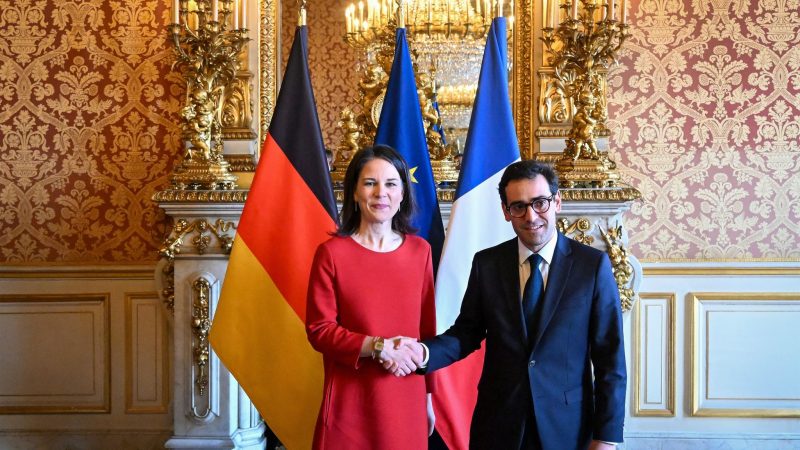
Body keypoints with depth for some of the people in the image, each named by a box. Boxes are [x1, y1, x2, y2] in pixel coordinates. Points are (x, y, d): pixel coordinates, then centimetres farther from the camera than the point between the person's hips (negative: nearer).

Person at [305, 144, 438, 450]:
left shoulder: (419, 251, 3)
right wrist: (378, 347, -20)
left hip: (406, 402, 3)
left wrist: (428, 396, 11)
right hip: (350, 405, -3)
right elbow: (319, 329, -8)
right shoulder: (332, 253, -7)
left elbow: (426, 327, 8)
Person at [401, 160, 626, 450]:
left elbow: (610, 356, -6)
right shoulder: (486, 264, 0)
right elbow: (467, 333, 4)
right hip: (497, 424, 2)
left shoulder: (593, 264, -7)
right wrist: (425, 352, -16)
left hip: (566, 426, -1)